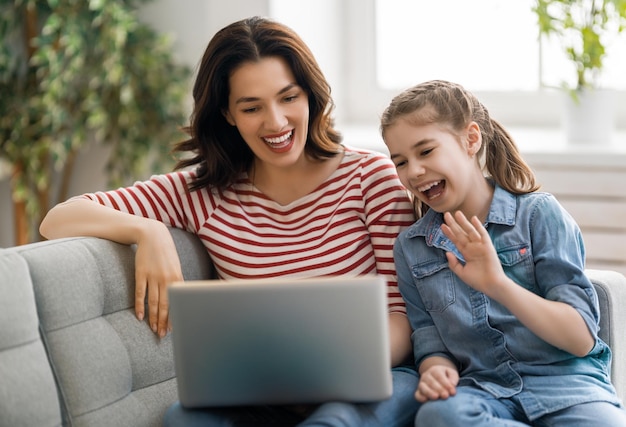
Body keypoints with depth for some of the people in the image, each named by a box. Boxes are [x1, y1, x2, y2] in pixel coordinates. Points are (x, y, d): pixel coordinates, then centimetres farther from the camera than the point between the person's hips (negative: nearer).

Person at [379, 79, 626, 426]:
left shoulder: (539, 213, 0)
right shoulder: (410, 248, 11)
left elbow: (581, 340, -6)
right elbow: (429, 343, 11)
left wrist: (500, 285, -20)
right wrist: (436, 371, -13)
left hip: (563, 378, -3)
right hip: (481, 387, 4)